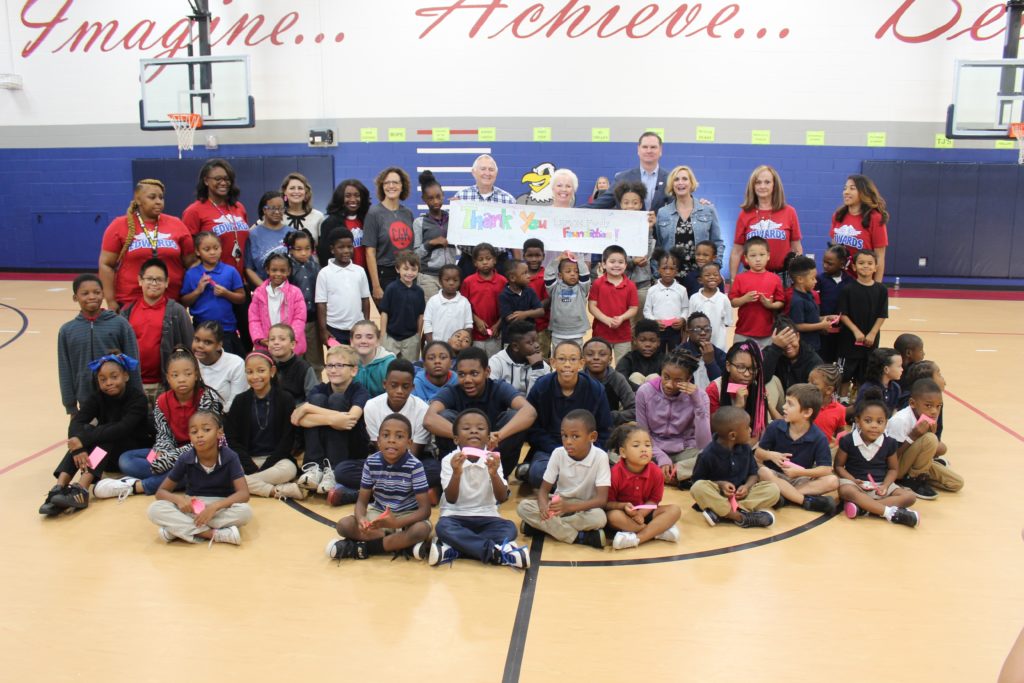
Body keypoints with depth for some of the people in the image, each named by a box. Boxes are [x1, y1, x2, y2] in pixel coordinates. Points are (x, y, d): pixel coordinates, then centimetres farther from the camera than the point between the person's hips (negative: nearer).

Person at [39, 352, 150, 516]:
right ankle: (59, 488, -39)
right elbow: (76, 422, -21)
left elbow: (122, 429, -32)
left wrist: (83, 440, -38)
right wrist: (79, 447, -41)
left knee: (108, 436, -31)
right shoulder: (97, 398, -3)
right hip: (105, 455, 4)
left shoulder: (137, 399, -16)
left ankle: (81, 489, -48)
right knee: (86, 431, -24)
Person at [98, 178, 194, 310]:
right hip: (130, 304, -1)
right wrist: (111, 302, -6)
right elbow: (106, 265, 0)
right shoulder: (119, 226, 0)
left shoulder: (176, 225, 5)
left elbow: (190, 263, 9)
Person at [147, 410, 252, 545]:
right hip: (193, 508, 1)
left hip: (221, 509, -1)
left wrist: (214, 506, -35)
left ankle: (177, 529, -25)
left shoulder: (230, 457, -14)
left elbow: (243, 494, -21)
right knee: (155, 509, -25)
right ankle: (215, 534, -29)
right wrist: (178, 499, -24)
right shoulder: (185, 459, -9)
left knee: (245, 511, -34)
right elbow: (161, 492, -1)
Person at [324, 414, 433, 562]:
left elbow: (425, 509, -21)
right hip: (378, 513, 3)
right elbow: (362, 501, -5)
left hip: (407, 516, -3)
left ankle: (362, 547, -23)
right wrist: (361, 519, -30)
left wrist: (396, 523, -37)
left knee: (421, 529, -36)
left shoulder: (415, 466, -20)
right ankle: (402, 544, -22)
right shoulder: (371, 462, -10)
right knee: (344, 525, -21)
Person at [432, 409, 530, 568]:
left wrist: (494, 474, -29)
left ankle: (452, 549, -31)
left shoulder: (492, 460, -2)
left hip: (485, 517, 2)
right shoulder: (450, 460, -7)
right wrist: (456, 473, -33)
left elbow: (502, 498, -11)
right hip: (455, 516, -2)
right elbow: (451, 499, -16)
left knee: (509, 528, -26)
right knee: (443, 527, -33)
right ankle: (496, 552, -34)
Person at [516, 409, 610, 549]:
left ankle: (544, 526, -24)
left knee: (599, 517, -37)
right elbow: (544, 489, -5)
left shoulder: (600, 457, -18)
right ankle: (580, 537, -26)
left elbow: (602, 499, -22)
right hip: (559, 502, 4)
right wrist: (543, 506, -31)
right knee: (523, 506, -22)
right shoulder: (558, 454, -10)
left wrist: (569, 506, -38)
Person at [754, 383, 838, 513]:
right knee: (763, 472, -34)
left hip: (801, 480, 0)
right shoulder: (775, 427, -7)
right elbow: (758, 452, 3)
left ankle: (784, 495, -32)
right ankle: (808, 501, -35)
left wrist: (800, 472, -26)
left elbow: (826, 469, -14)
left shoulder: (819, 437, -10)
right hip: (776, 477, 0)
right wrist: (770, 455, -19)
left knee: (833, 481, -24)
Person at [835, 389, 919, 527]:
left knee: (909, 496, -18)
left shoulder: (889, 443, 1)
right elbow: (839, 466, -1)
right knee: (845, 490, -37)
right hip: (855, 483, -3)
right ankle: (890, 512, -39)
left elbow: (893, 469, 10)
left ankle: (862, 507, -30)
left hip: (880, 485, 4)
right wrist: (853, 480, -18)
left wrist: (885, 486, -9)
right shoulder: (848, 441, -6)